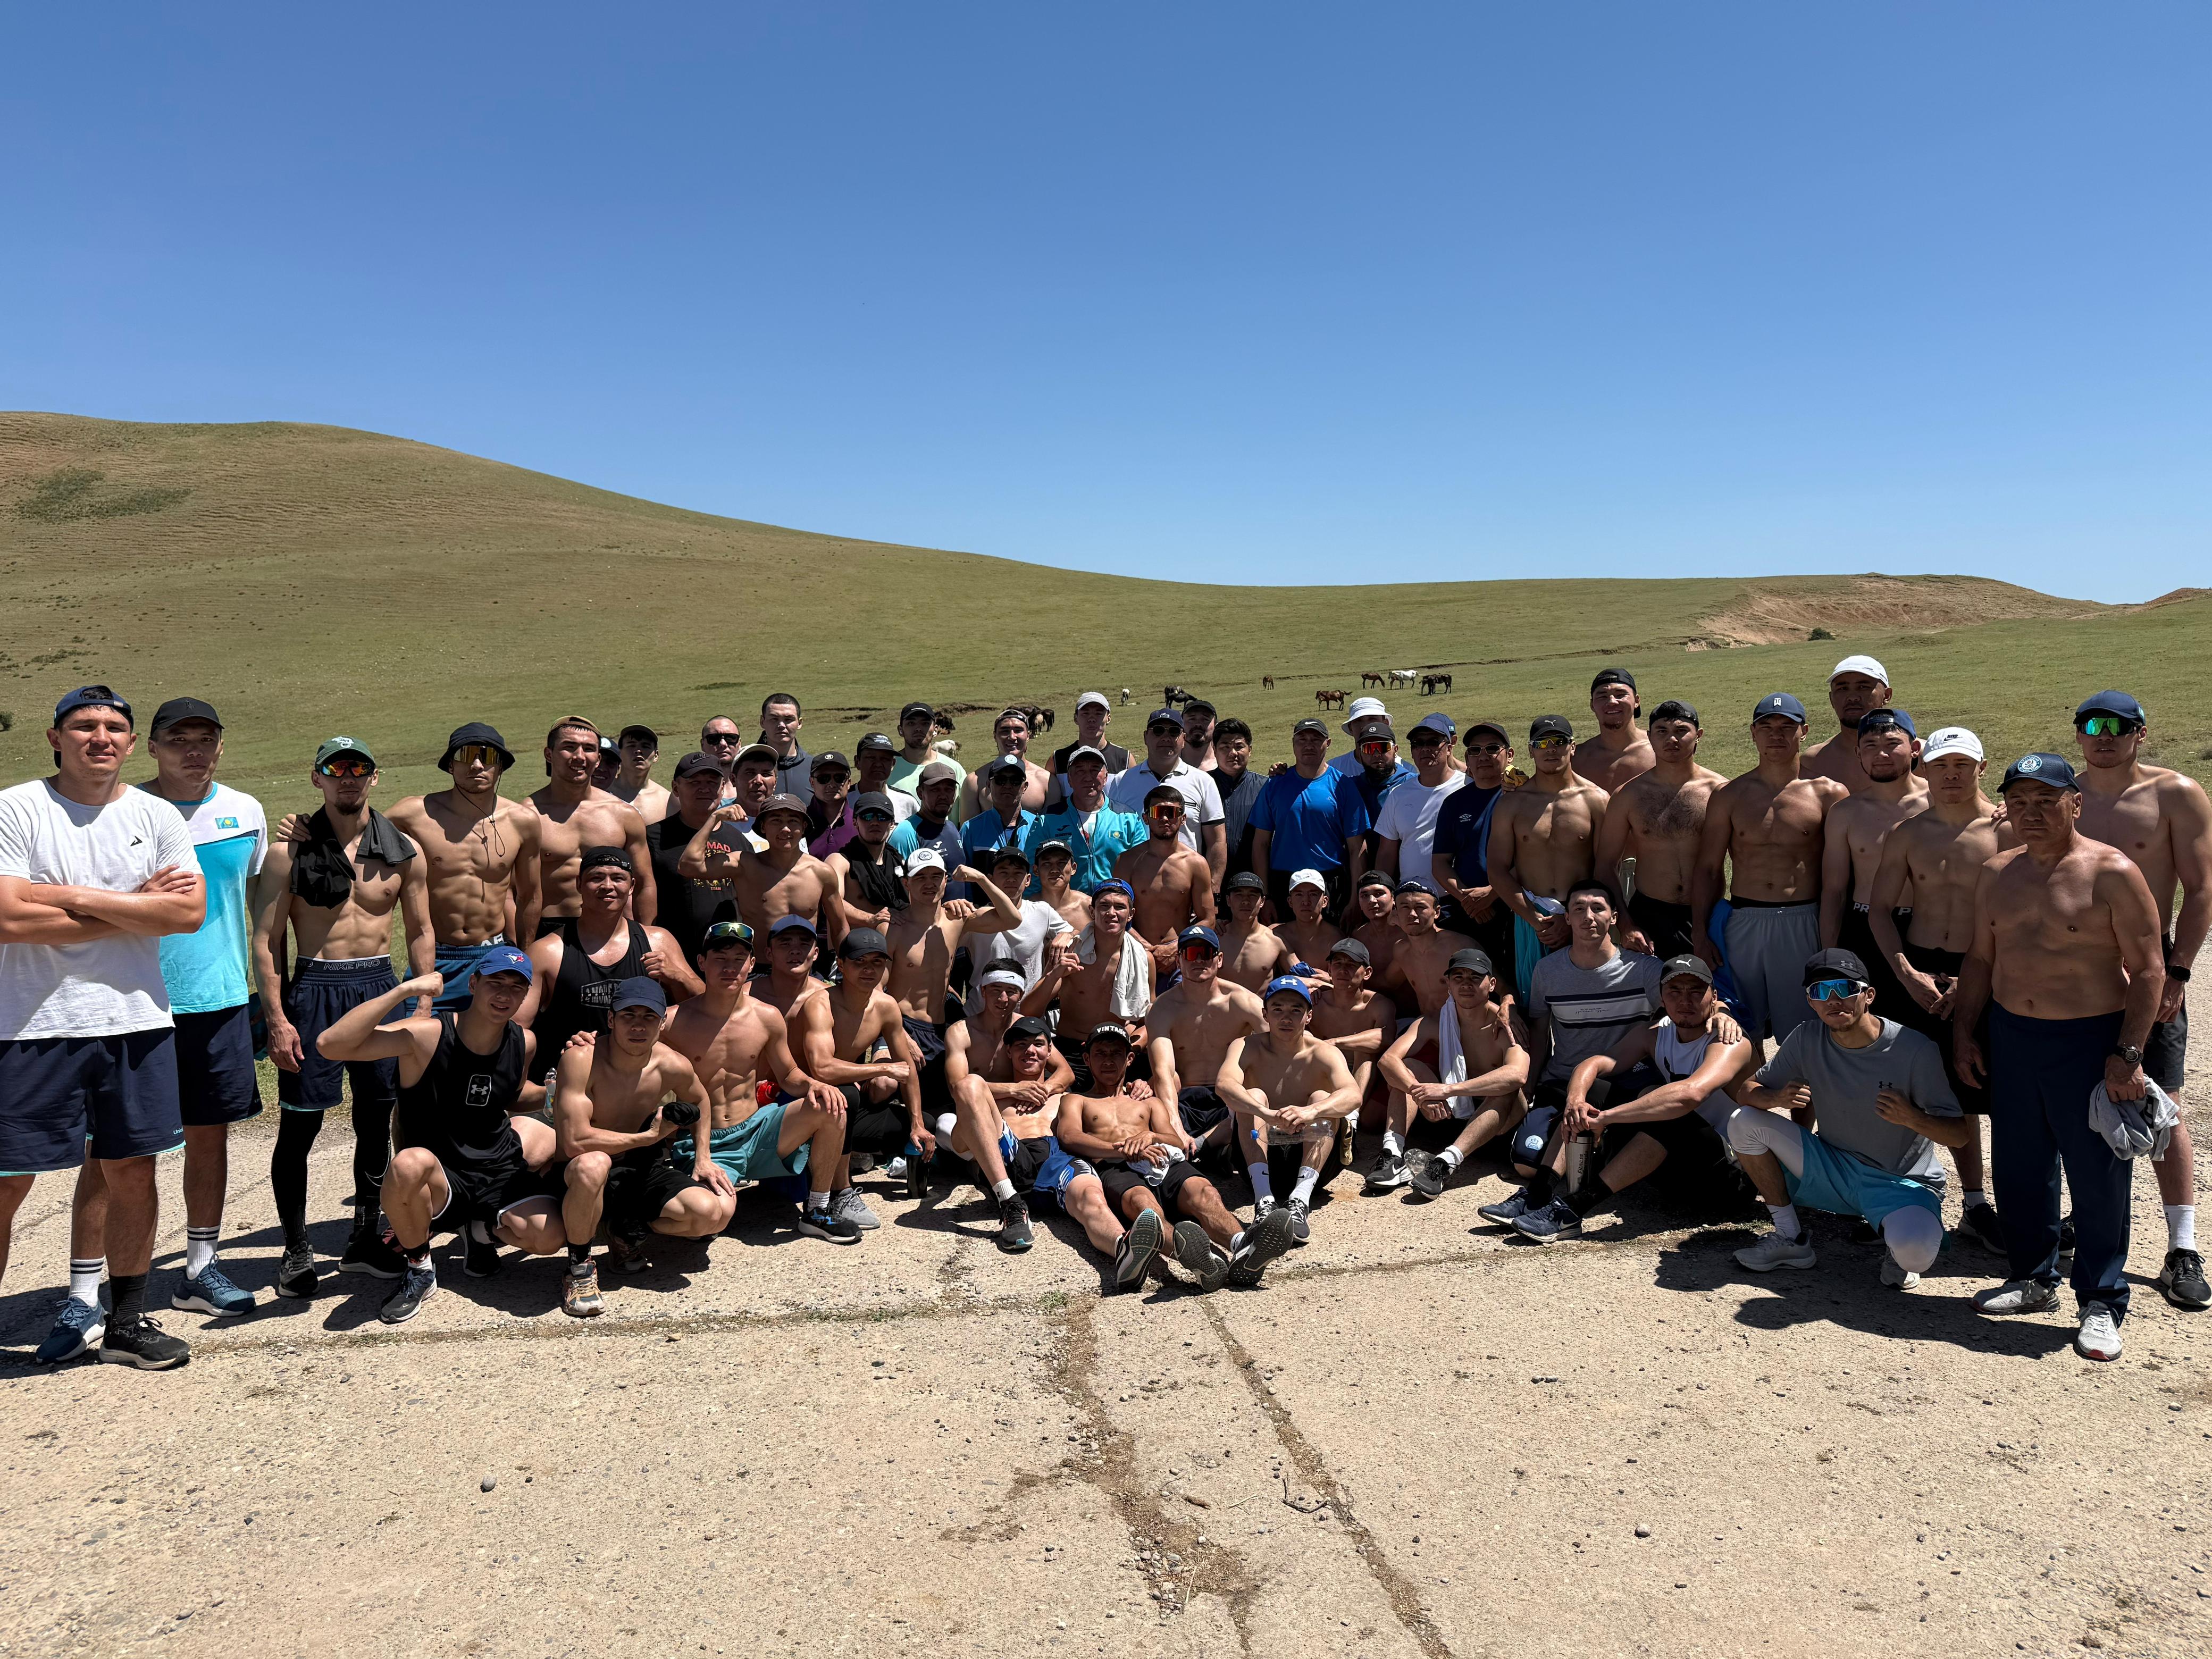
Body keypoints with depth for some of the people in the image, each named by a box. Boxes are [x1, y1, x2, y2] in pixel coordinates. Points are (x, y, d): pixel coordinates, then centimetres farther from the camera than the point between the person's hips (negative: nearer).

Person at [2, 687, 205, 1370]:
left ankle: (127, 1320, 24)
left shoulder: (157, 817, 6)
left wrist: (77, 897, -12)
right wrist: (133, 909, -10)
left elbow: (191, 911, -5)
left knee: (132, 1169, 10)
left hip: (135, 1020, 3)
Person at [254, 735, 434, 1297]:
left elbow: (420, 933, 11)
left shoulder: (404, 851, 6)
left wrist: (424, 1008, 4)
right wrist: (277, 1019, -9)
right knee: (299, 1123, -1)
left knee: (375, 1119, 9)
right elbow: (266, 940, -2)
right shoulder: (289, 852, -1)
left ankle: (365, 1238, 23)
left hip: (380, 987, 3)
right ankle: (296, 1248, 14)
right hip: (313, 988, -2)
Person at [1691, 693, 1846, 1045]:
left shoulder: (1828, 793, 3)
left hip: (1803, 924, -2)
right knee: (1739, 1037, 7)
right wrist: (1699, 933, 0)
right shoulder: (1729, 795, 8)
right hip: (1742, 923, 2)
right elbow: (1707, 868, 8)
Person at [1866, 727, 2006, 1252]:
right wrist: (1907, 974, -5)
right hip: (1920, 975, 3)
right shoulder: (1908, 832, 6)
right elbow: (1880, 907, 8)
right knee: (1953, 1090, 11)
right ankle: (1975, 1203, 24)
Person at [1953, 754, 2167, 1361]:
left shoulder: (2112, 873, -9)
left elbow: (2148, 970, -9)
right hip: (2010, 1037, 6)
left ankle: (2101, 1302, 16)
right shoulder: (1997, 874, 8)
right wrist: (1963, 1030, 11)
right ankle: (2034, 1278, 30)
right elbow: (1981, 960, 16)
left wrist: (2128, 1053, -14)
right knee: (2018, 1167, 13)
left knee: (2097, 1175, 2)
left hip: (2088, 1040, -5)